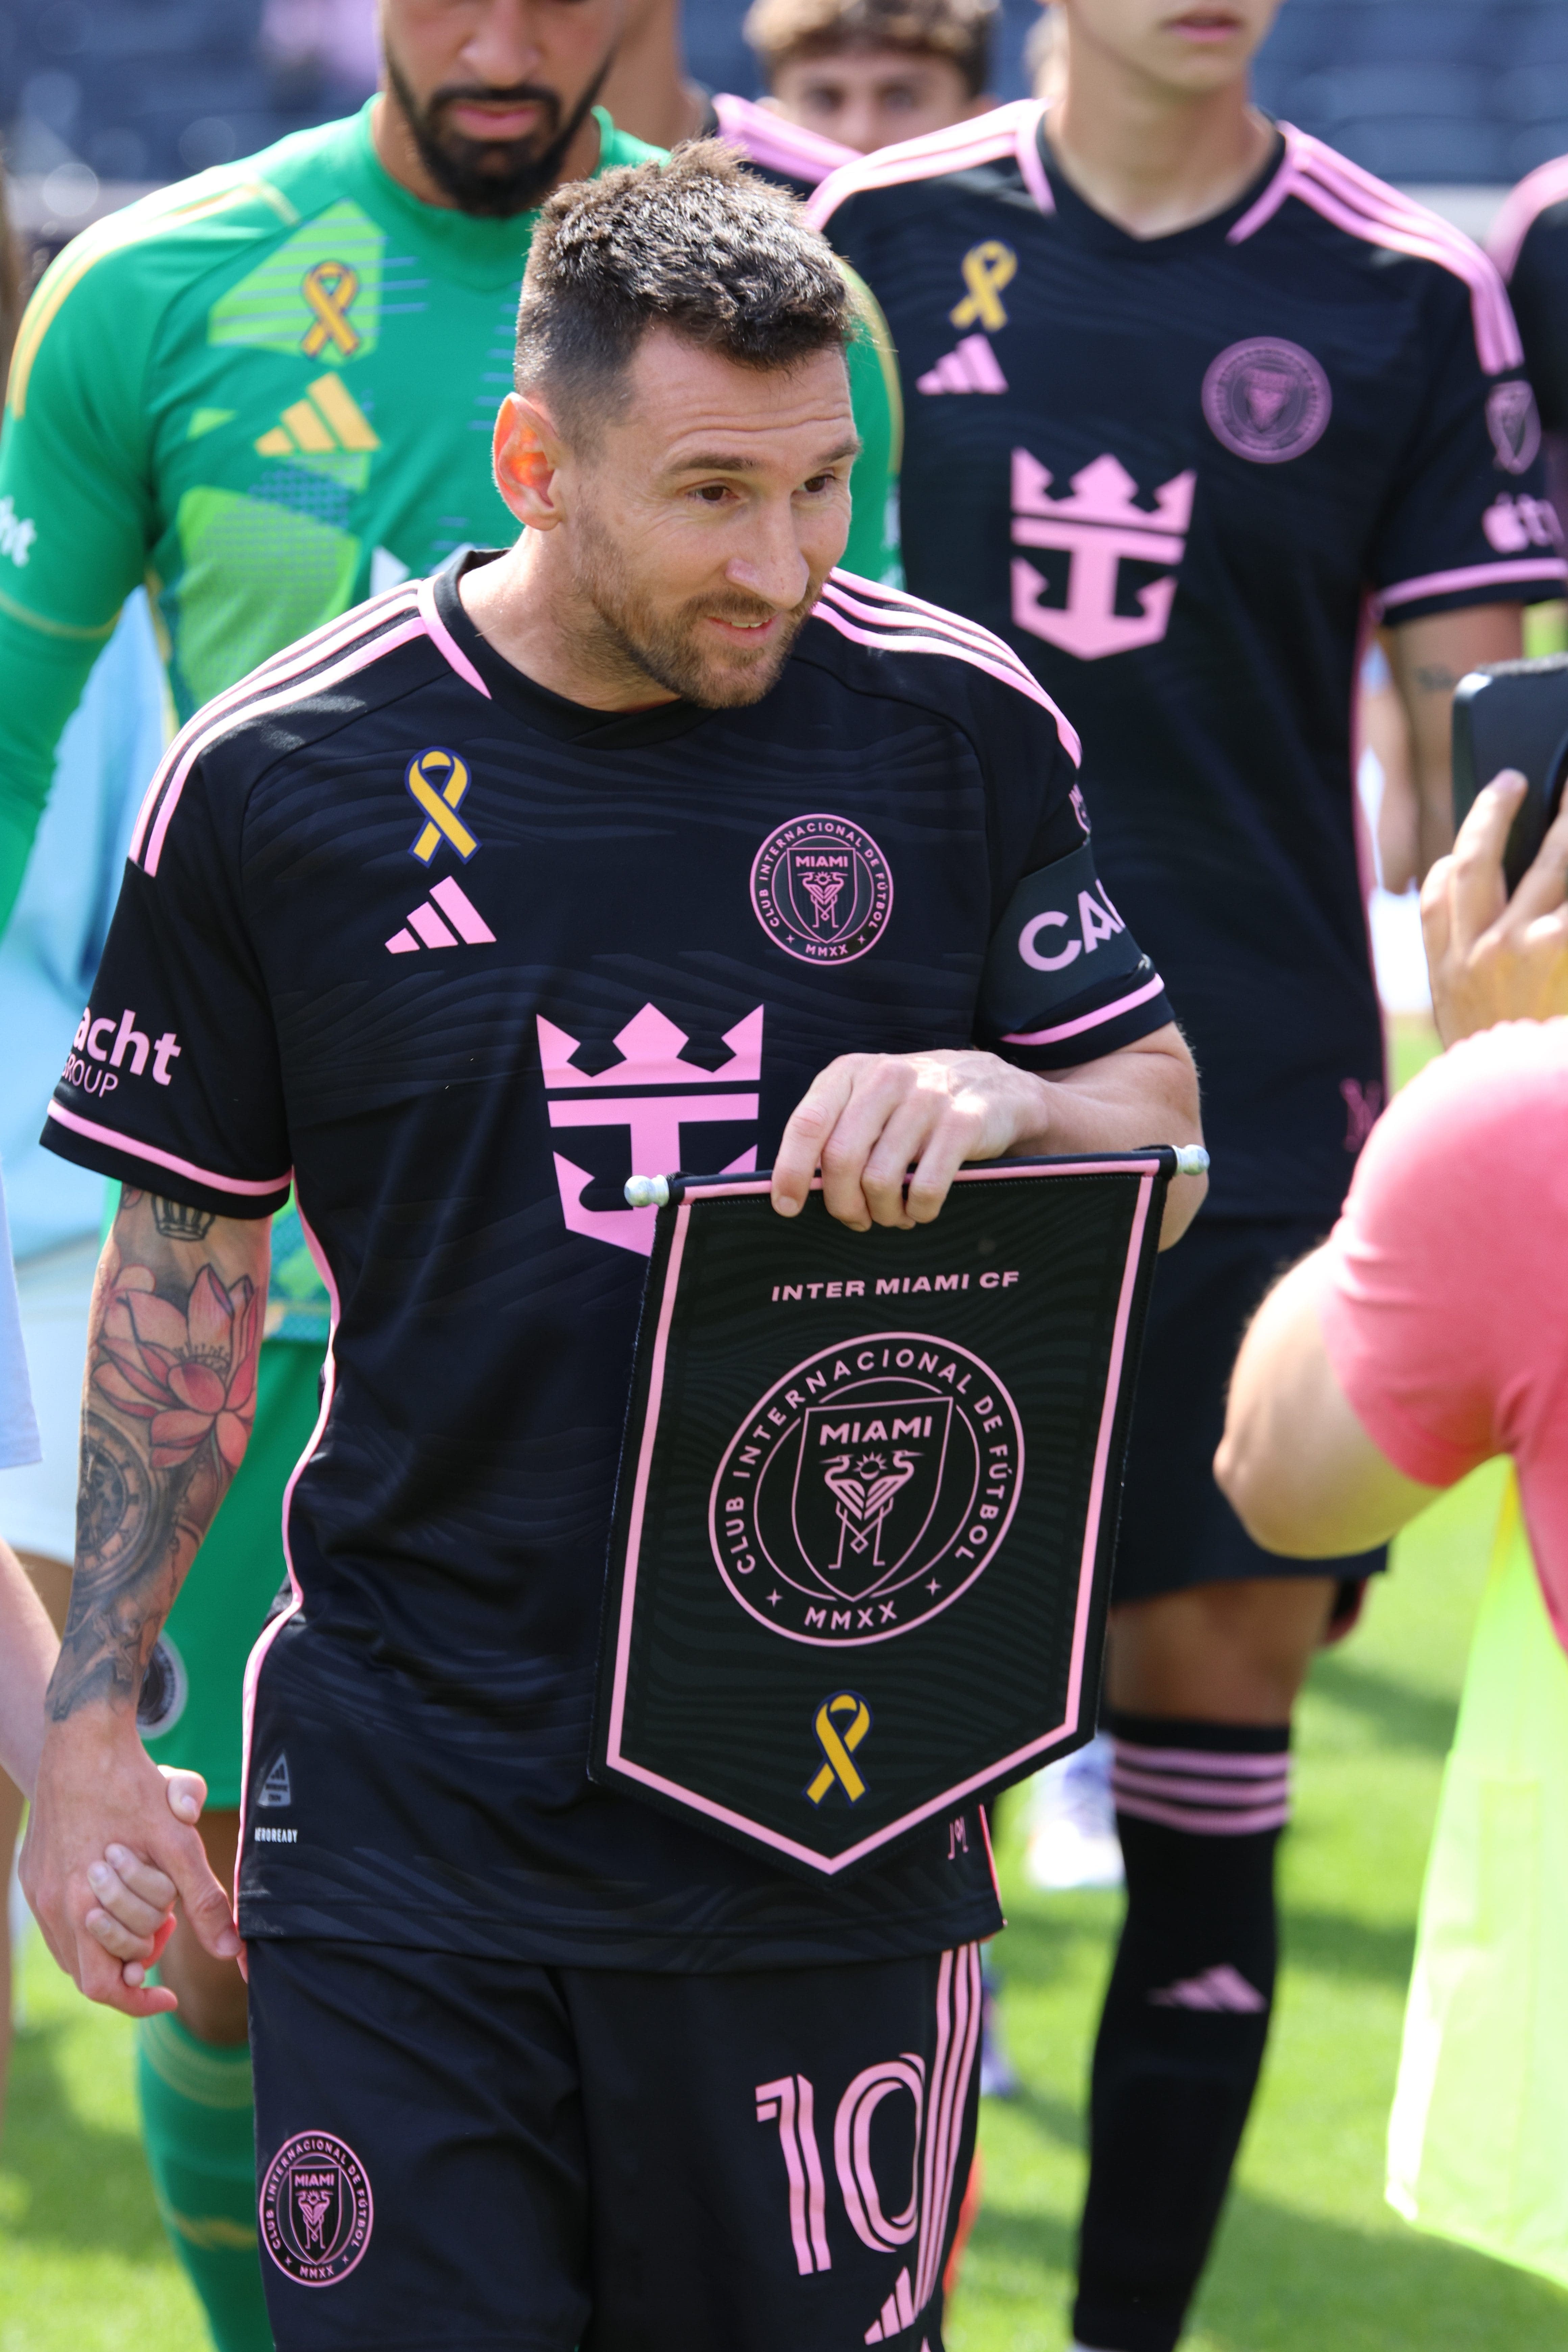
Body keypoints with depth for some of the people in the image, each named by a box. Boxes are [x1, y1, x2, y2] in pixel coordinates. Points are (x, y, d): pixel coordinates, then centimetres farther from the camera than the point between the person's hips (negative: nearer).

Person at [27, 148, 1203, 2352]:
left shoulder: (956, 730, 1)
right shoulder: (275, 781, -1)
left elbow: (1166, 1134, 8)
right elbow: (184, 1259, 7)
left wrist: (994, 1095, -16)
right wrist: (92, 1715, 4)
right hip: (404, 1805, -1)